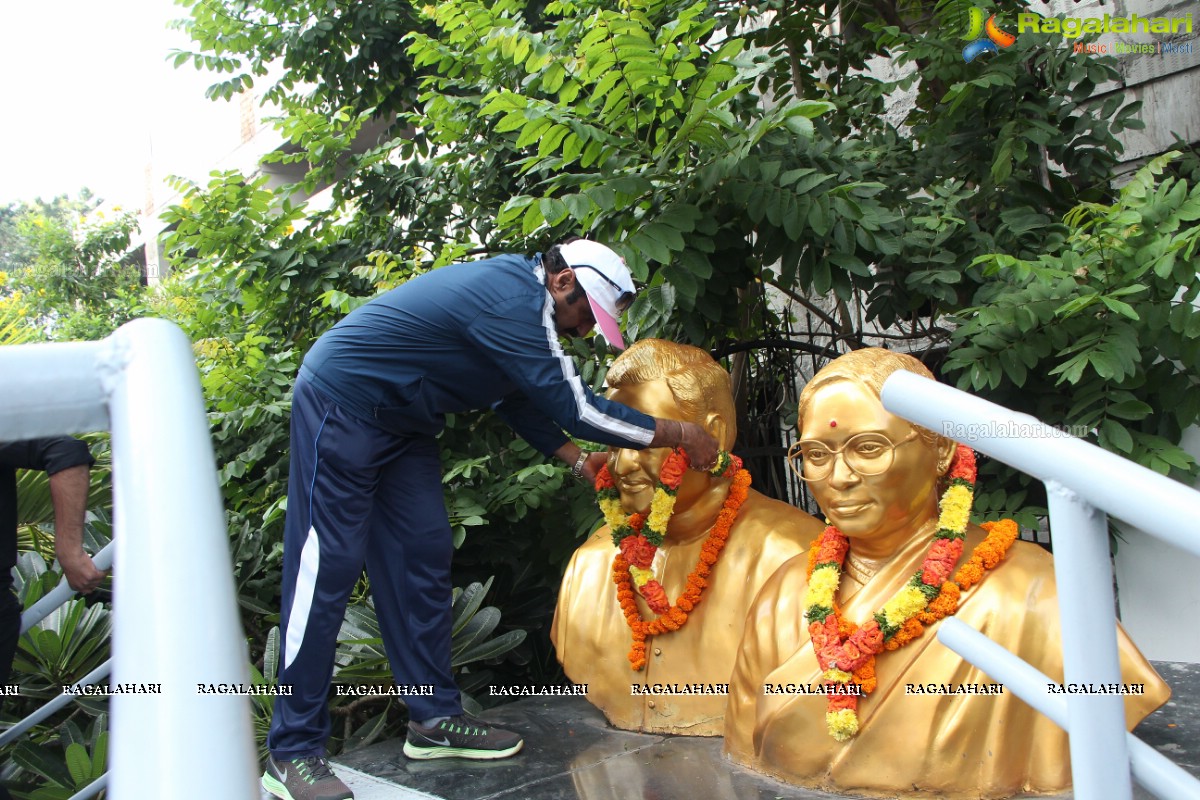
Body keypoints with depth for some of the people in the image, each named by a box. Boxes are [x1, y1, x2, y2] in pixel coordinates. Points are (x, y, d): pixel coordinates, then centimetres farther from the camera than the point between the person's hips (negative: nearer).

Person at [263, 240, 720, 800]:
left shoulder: (519, 294, 6)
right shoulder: (512, 302, -26)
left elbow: (518, 398, 15)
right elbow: (573, 408, -26)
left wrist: (578, 460, 9)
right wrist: (679, 435, -17)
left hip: (396, 420, 10)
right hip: (341, 403, -10)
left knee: (423, 555, 7)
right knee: (327, 565, -8)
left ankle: (434, 719, 15)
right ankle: (292, 754, 1)